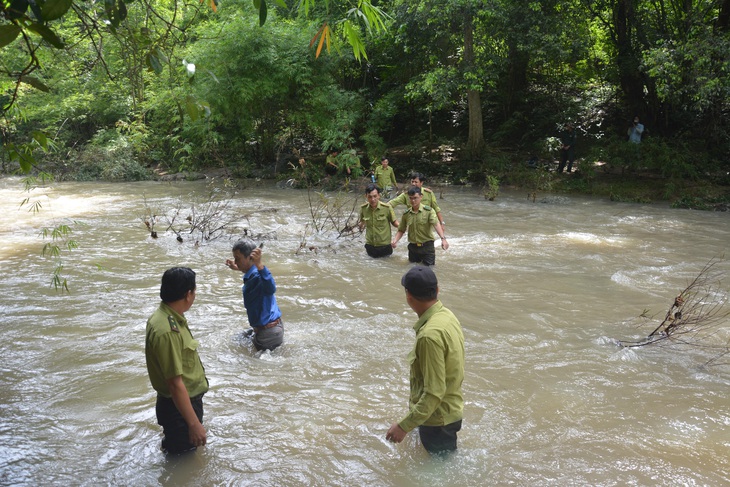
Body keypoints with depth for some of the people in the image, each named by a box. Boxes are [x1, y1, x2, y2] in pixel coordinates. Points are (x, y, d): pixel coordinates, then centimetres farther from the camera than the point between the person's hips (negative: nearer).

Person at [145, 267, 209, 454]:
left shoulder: (166, 315, 1)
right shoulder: (167, 331, -32)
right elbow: (175, 384, -29)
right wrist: (194, 424, -25)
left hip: (188, 399, 10)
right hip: (178, 406, -10)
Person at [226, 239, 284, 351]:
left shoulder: (257, 276, -28)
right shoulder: (250, 275, 3)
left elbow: (270, 289, -53)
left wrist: (259, 264, -66)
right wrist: (239, 269, 39)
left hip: (268, 332, -10)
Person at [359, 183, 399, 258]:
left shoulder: (387, 208, -19)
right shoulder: (363, 208, -10)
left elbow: (394, 222, -8)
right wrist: (361, 225, -9)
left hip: (384, 245, -2)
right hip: (370, 245, 3)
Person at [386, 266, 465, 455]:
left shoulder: (430, 335, -32)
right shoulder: (447, 315, -4)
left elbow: (434, 392, -30)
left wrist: (404, 426, -26)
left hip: (437, 418, -9)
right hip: (451, 410, 9)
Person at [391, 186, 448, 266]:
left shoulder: (429, 211, -11)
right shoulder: (406, 214, 2)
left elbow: (436, 224, -24)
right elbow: (401, 230, 8)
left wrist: (443, 238, -40)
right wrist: (395, 240, -12)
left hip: (427, 245, -4)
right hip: (413, 247, 4)